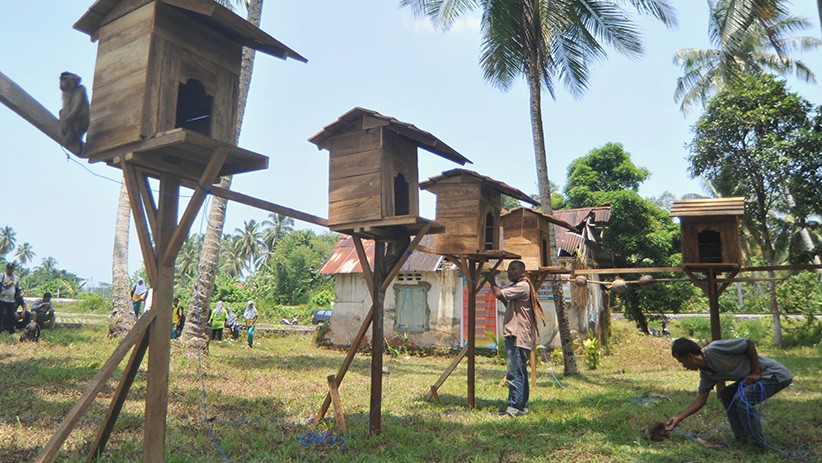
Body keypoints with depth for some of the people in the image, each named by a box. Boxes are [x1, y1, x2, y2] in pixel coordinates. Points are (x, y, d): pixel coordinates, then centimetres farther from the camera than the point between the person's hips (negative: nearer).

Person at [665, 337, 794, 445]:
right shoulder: (705, 373, 2)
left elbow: (749, 343, -19)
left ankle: (758, 444, -8)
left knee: (742, 398, -23)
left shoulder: (714, 349, -24)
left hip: (776, 374, -10)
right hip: (760, 376, 10)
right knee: (726, 394, 10)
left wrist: (756, 372, -18)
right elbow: (701, 399, 7)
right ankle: (742, 437, 14)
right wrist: (678, 418, 5)